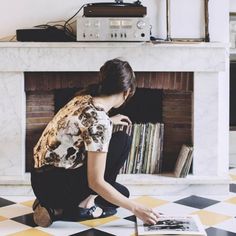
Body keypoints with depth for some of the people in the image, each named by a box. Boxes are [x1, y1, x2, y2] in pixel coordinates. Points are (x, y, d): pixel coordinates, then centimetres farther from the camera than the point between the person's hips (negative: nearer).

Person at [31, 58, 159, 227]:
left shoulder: (84, 99, 4)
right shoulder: (99, 120, -22)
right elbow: (96, 182, -21)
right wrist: (135, 208, -15)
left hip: (42, 178, 9)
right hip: (55, 186, -9)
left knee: (120, 194, 21)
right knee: (123, 141, -4)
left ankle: (52, 206, 11)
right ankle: (76, 206, -2)